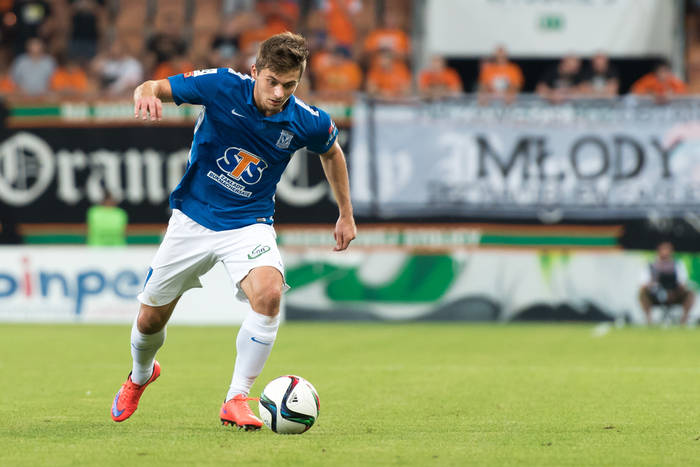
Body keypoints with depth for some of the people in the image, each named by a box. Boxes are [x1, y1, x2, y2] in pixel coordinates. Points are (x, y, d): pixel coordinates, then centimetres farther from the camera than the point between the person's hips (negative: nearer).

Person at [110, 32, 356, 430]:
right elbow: (154, 87, -12)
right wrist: (146, 94, -37)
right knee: (151, 320, 9)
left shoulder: (308, 122, -13)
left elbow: (332, 152, 10)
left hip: (249, 223, 0)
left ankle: (237, 400, -19)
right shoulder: (223, 86, -18)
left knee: (269, 294, -31)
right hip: (193, 218, 0)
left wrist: (346, 215, 15)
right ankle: (141, 375, 46)